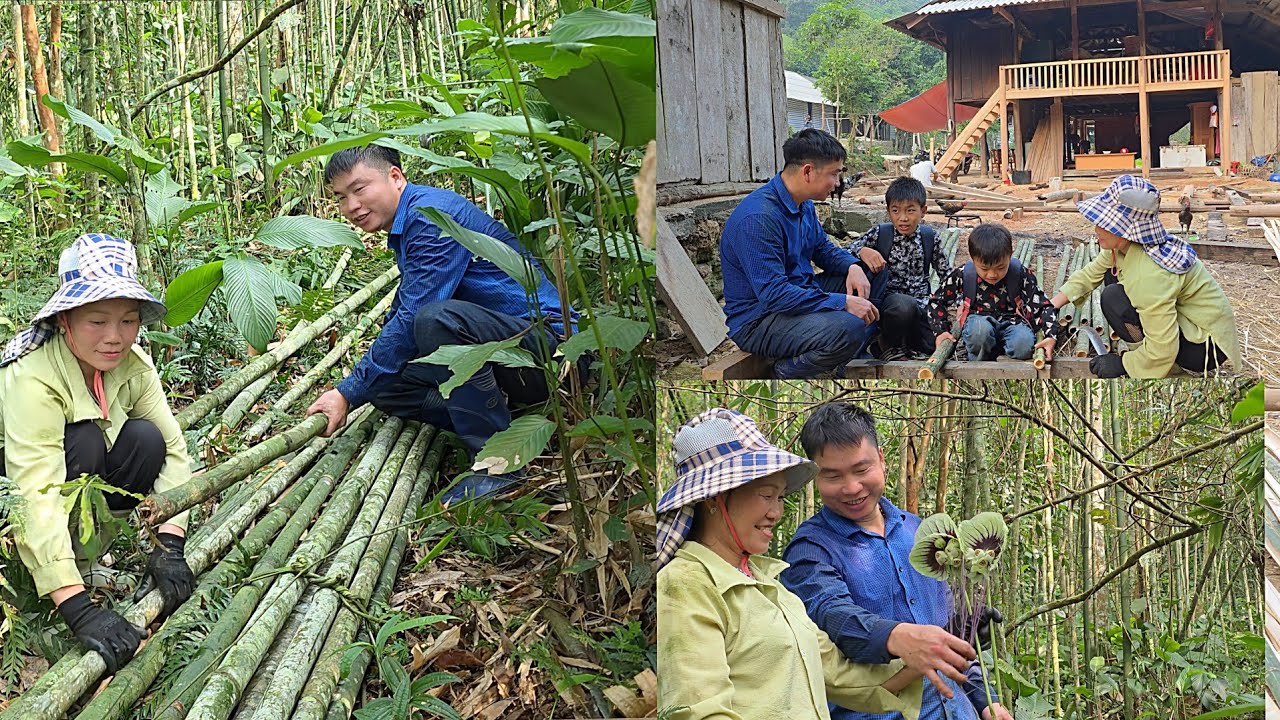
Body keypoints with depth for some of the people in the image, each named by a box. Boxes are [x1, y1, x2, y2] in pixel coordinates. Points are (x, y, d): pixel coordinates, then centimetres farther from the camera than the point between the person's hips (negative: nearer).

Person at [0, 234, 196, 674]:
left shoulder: (133, 363, -16)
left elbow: (172, 448, -18)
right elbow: (36, 494, -43)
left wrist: (169, 546, -31)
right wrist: (79, 610, -50)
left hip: (88, 477, 5)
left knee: (146, 440, -22)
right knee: (82, 441, -33)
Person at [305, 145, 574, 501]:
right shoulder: (406, 225, 16)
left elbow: (411, 321, -21)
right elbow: (401, 314, 28)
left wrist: (348, 393, -16)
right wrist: (359, 385, 24)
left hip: (549, 343, -10)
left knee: (437, 319, -35)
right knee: (385, 388, 2)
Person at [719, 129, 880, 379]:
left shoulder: (803, 204, 5)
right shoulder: (759, 217, -26)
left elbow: (823, 248, 20)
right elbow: (773, 294, -30)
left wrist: (853, 266, -3)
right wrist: (843, 302, -28)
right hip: (758, 319, -10)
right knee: (849, 328, -31)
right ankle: (787, 372, -6)